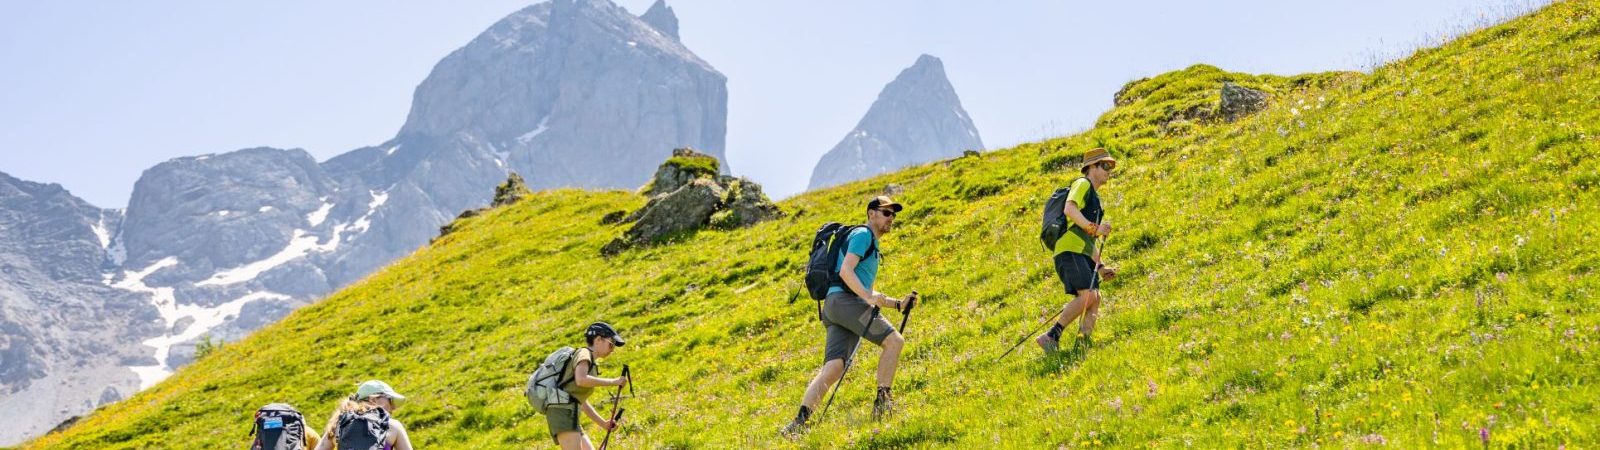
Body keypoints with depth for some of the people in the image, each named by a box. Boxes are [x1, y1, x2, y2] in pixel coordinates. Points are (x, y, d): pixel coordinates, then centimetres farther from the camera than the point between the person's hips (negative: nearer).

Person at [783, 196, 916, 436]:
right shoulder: (862, 235, 1)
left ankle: (801, 420, -17)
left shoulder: (871, 245, 33)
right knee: (894, 341, -11)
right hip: (844, 299, -9)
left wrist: (898, 304, 27)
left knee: (834, 367, -6)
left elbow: (866, 293, 36)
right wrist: (868, 296, -23)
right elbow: (845, 270, -13)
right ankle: (882, 401, -13)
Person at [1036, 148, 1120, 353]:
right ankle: (1051, 337, -23)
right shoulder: (1083, 184, 3)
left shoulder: (1095, 197, 31)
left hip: (1083, 255, 10)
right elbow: (1070, 209, -18)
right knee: (1088, 295, -21)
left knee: (1095, 298, -4)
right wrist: (1093, 228, -26)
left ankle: (1083, 342, -11)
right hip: (1071, 251, -10)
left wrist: (1100, 267, 28)